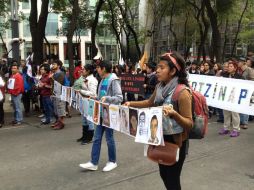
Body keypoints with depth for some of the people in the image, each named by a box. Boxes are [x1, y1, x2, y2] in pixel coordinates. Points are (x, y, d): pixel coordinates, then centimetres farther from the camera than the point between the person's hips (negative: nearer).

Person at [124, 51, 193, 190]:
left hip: (175, 141, -7)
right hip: (161, 138, 8)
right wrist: (131, 104, 7)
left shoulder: (182, 92, -24)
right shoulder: (160, 87, 0)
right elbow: (150, 103, 19)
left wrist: (174, 114, -40)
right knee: (164, 174, 22)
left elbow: (189, 123, -23)